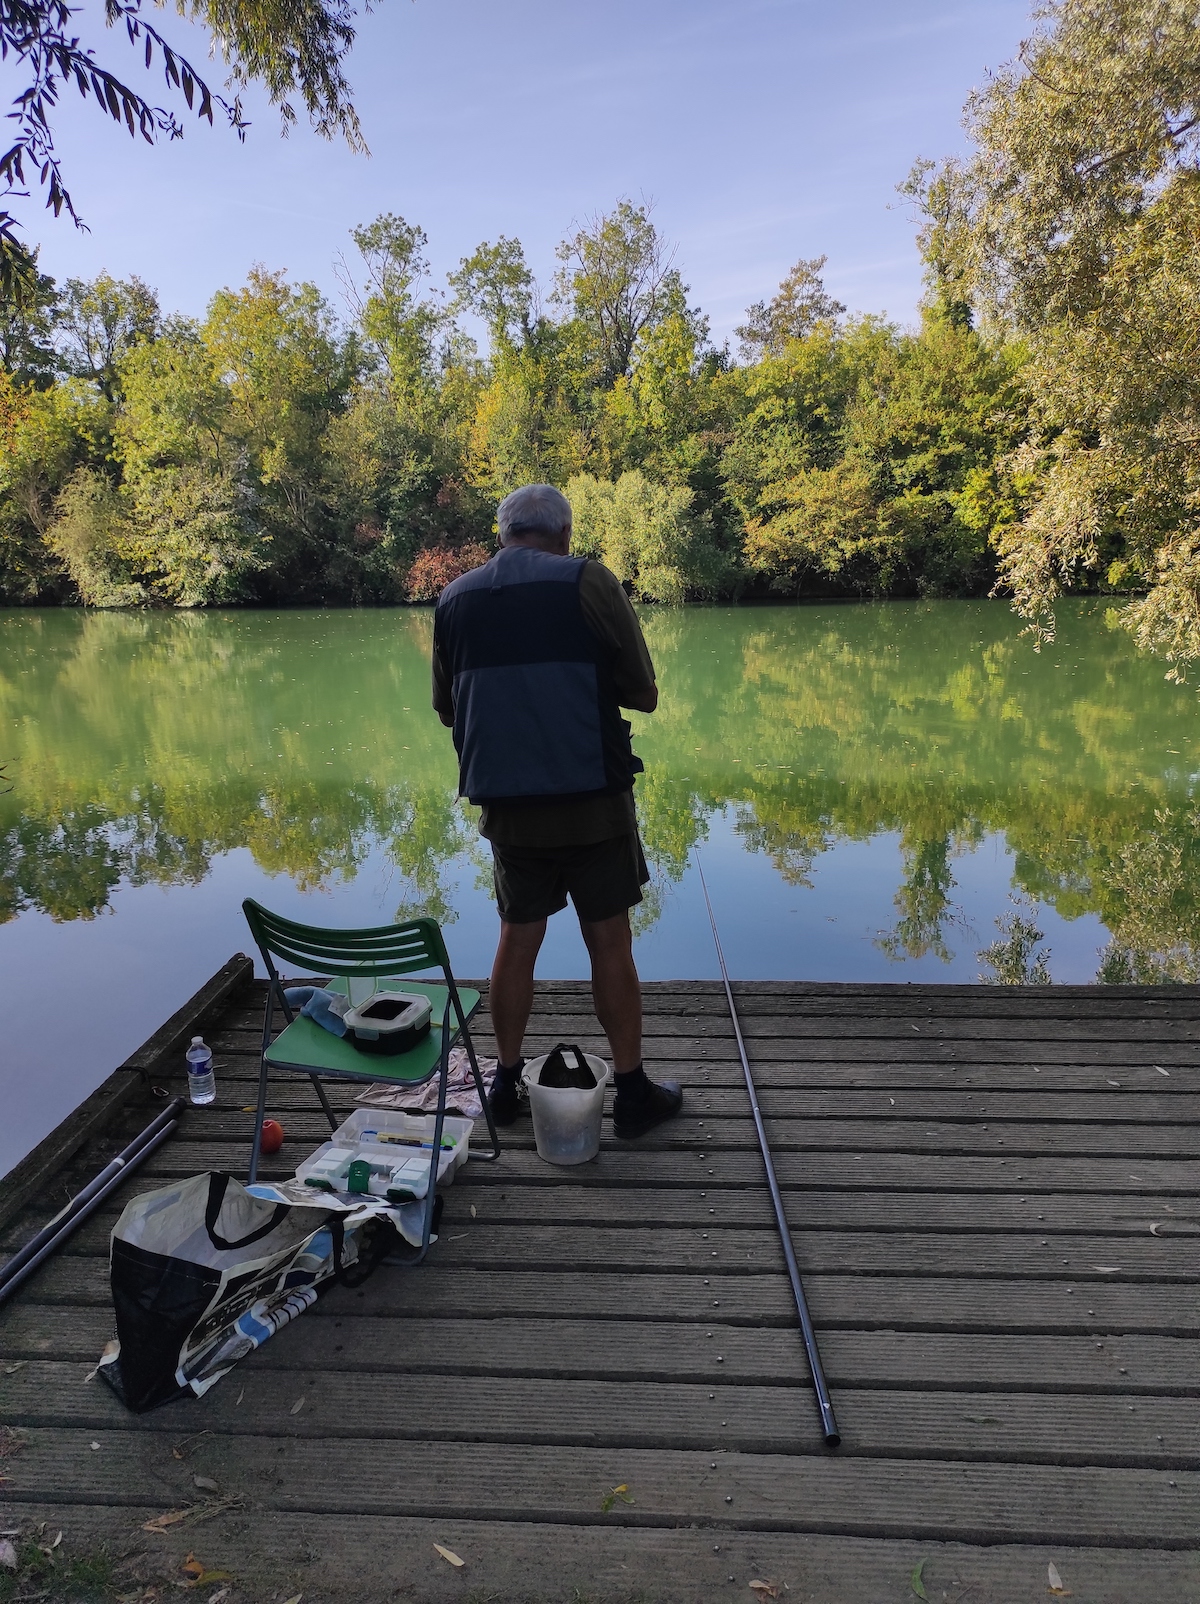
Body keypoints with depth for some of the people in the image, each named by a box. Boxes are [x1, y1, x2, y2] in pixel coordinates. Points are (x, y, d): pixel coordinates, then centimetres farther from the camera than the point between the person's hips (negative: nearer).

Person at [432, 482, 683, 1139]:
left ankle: (507, 1086, 27)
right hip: (592, 801, -3)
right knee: (610, 945, 8)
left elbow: (446, 708, 14)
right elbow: (643, 696, -4)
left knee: (517, 941, 16)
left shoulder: (454, 599, 5)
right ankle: (633, 1094, 19)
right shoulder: (588, 582, -7)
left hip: (506, 807, 4)